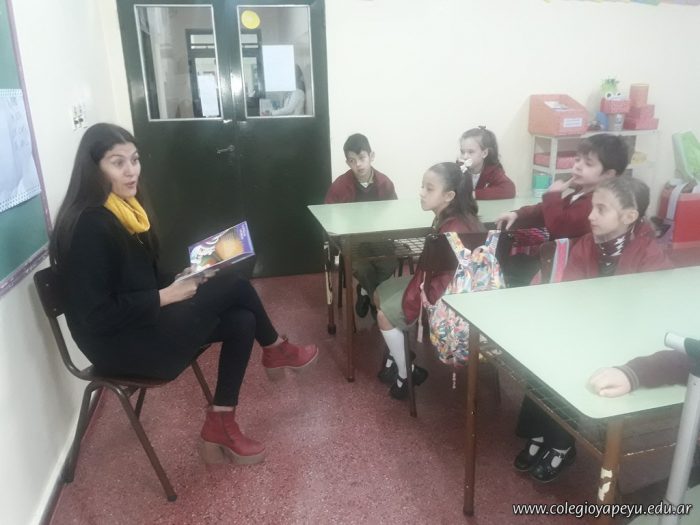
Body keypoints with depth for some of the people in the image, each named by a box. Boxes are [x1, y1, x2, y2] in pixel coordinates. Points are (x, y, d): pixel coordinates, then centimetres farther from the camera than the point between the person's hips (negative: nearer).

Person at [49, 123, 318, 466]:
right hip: (121, 344, -9)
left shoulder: (124, 208, 7)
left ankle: (220, 427, 4)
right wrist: (165, 296, -19)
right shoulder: (88, 226, -22)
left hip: (142, 320, 9)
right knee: (233, 284, -13)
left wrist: (181, 283, -3)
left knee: (241, 322, -6)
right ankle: (276, 351, 15)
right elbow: (96, 317, -24)